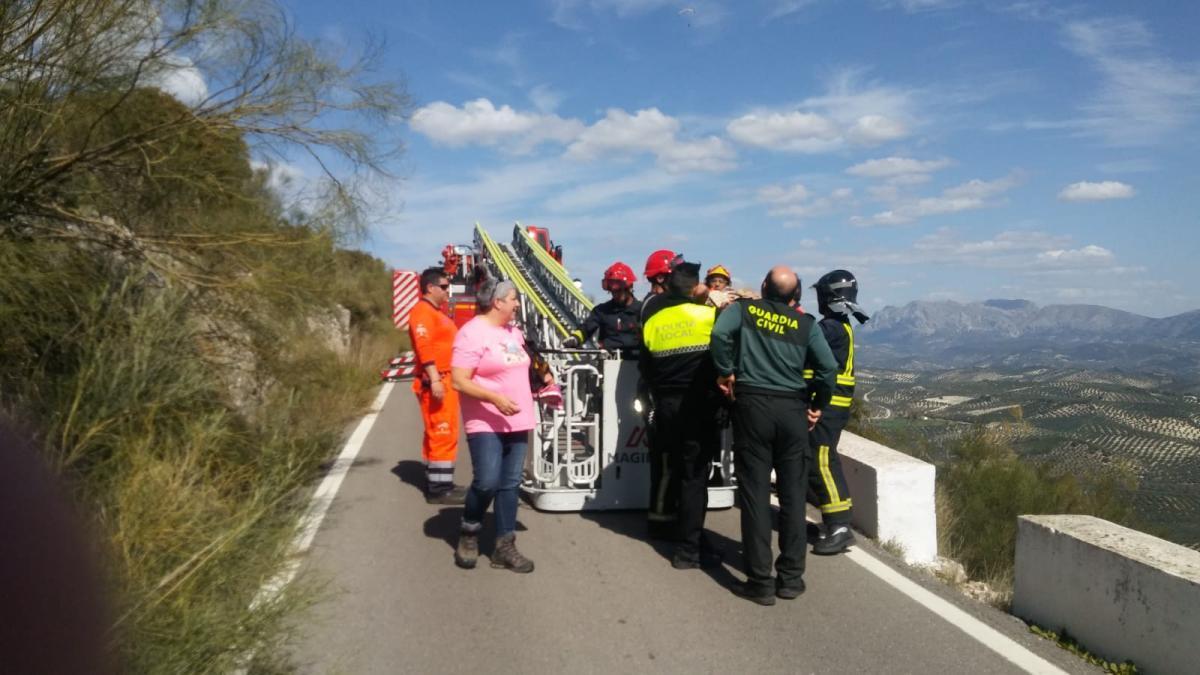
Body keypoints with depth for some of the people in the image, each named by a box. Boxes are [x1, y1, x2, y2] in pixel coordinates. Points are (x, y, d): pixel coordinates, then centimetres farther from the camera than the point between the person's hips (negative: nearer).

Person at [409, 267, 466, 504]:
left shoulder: (436, 313, 22)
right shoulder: (422, 311, -12)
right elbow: (424, 347, -22)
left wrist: (448, 380, 24)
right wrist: (434, 380, -28)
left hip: (445, 381, 11)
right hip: (435, 382, -11)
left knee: (438, 435, 14)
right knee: (443, 434, -11)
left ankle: (439, 483, 22)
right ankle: (439, 489, -8)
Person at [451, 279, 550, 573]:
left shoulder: (514, 332, 12)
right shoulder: (472, 333, -13)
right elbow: (459, 381, -18)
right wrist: (494, 398, -27)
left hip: (517, 422, 8)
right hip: (486, 424, -8)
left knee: (510, 484, 7)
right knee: (487, 482, -13)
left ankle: (505, 547, 14)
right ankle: (468, 534, 13)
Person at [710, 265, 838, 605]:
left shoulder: (743, 309, 5)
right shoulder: (806, 324, 7)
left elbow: (720, 333, -15)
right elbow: (827, 367, -4)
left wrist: (725, 371, -2)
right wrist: (817, 405, 9)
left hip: (752, 405, -1)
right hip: (793, 410, 1)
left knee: (755, 493, 1)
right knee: (793, 494, 10)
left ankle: (760, 582, 3)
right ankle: (791, 578, 15)